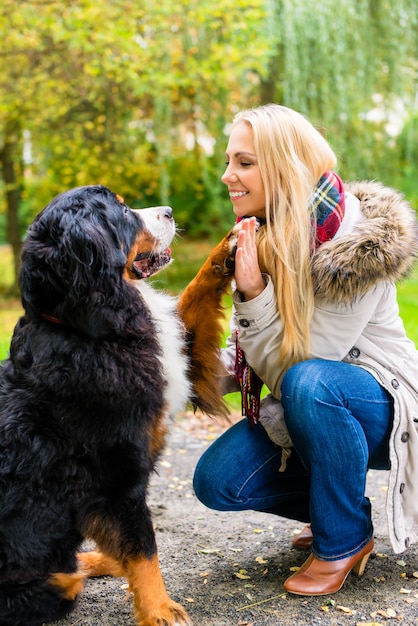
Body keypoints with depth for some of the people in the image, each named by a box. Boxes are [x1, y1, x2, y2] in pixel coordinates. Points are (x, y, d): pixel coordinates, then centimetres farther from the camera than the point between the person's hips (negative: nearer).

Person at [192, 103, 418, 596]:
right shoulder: (259, 238, -1)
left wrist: (253, 294, -33)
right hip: (301, 408, 6)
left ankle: (344, 539, -13)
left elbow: (295, 368, -25)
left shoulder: (358, 245, -23)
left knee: (309, 382, -38)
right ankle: (328, 509, 13)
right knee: (217, 481, -13)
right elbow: (242, 357, 2)